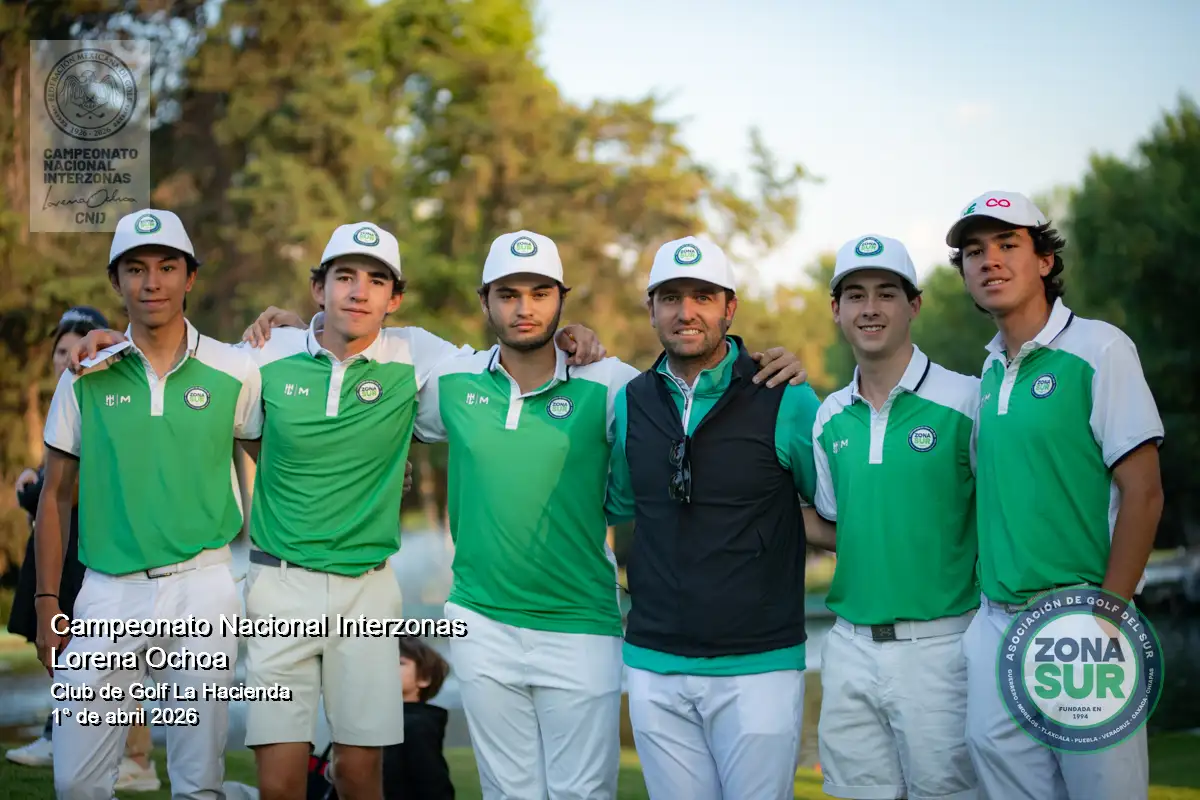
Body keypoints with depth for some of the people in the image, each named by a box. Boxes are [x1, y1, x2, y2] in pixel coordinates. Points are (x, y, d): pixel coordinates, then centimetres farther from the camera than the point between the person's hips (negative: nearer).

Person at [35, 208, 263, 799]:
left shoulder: (233, 373, 0)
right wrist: (47, 605, 4)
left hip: (202, 589, 0)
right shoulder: (86, 378, 3)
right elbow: (56, 496, 8)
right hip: (108, 594, 1)